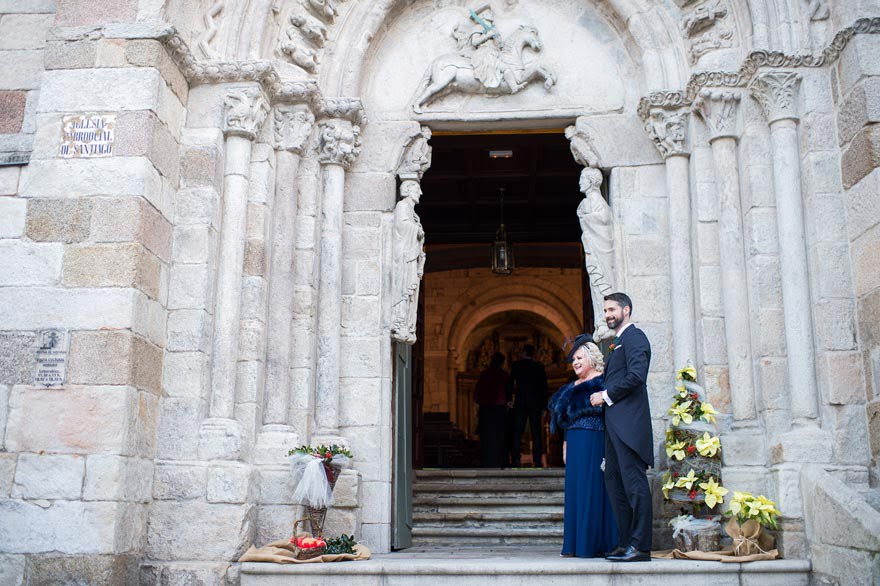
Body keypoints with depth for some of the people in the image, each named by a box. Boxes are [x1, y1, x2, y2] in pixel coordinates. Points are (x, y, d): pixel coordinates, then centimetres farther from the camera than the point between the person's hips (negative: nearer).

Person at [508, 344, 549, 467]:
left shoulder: (516, 365, 0)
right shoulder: (539, 367, 4)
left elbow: (511, 383, -1)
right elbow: (544, 387, 4)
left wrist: (512, 393, 16)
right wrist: (544, 406, 7)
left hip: (520, 402, -1)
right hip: (536, 403, 1)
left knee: (517, 433, 1)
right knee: (536, 433, 4)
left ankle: (516, 460, -6)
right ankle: (538, 461, 0)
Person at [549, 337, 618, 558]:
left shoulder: (601, 382, -3)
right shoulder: (572, 387, 20)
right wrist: (565, 445, 16)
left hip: (594, 440, -8)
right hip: (574, 442, 8)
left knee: (591, 489, -6)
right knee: (574, 490, 8)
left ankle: (594, 543, -1)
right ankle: (575, 544, 13)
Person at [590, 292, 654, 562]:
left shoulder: (634, 337, -5)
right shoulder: (618, 342, 25)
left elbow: (636, 375, -18)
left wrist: (606, 395, -12)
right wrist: (603, 395, 8)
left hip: (629, 422, -10)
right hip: (615, 422, 10)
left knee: (634, 482, -9)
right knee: (614, 481, 10)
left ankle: (641, 546, -6)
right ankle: (626, 542, 15)